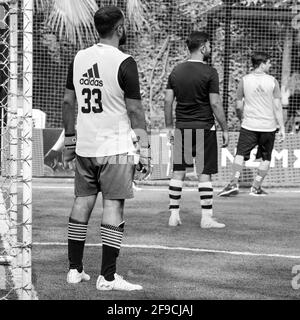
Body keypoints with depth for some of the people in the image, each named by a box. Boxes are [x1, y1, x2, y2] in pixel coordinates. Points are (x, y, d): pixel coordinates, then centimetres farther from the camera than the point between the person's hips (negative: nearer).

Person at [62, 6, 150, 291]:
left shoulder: (79, 58, 7)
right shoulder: (124, 63, -11)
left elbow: (68, 101, 12)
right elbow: (134, 110, -9)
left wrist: (69, 139, 20)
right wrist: (144, 148, -4)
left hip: (84, 147, 6)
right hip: (115, 148, -6)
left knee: (83, 201, 12)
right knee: (113, 206, -3)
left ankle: (75, 269, 16)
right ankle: (107, 277, -4)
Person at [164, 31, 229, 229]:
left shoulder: (177, 71, 6)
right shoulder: (209, 72, -9)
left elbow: (168, 101, 7)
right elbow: (215, 103, -11)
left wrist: (169, 127, 15)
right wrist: (225, 129, -4)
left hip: (182, 128, 5)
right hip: (204, 128, -4)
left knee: (178, 173, 8)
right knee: (205, 174, 0)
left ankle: (174, 216, 9)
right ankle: (206, 218, 1)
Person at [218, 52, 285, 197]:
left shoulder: (244, 81, -1)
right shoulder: (272, 81, -3)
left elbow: (239, 106, 2)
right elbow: (277, 106, -3)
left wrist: (242, 120, 20)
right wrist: (282, 128, 2)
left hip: (249, 125, 0)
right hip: (269, 126, 0)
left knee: (240, 154, 4)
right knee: (266, 158, 12)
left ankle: (234, 184, -12)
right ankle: (256, 188, 13)